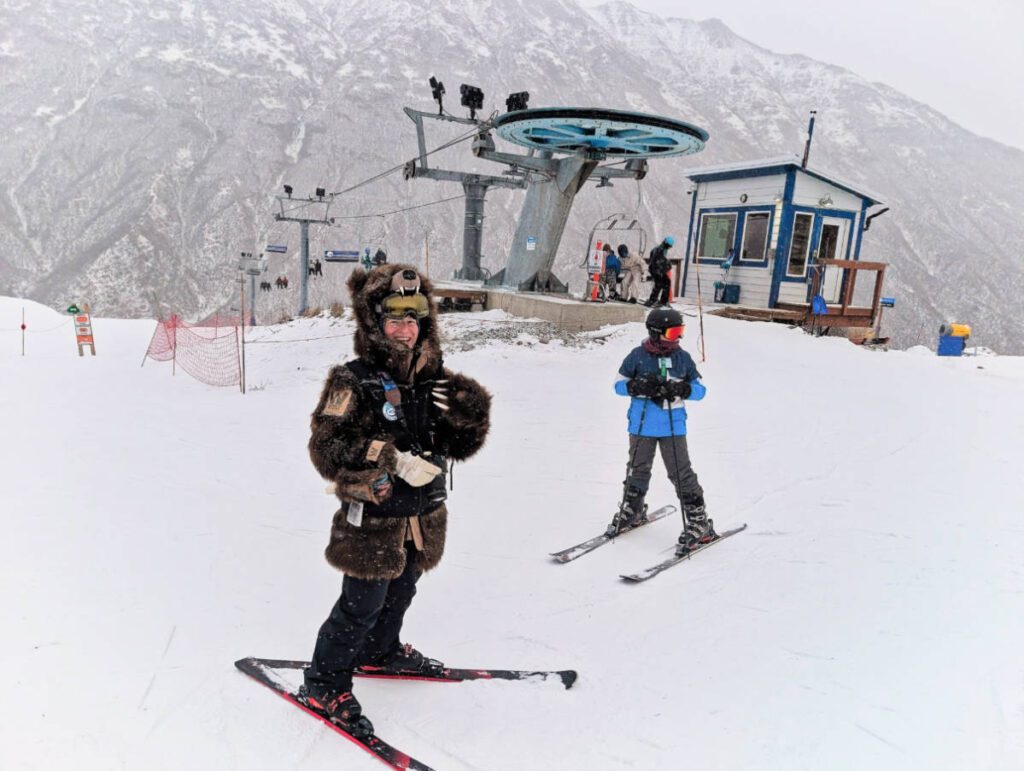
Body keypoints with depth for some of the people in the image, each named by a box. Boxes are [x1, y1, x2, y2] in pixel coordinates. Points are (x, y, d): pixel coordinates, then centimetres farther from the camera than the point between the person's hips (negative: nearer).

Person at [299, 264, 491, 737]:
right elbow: (327, 448, -22)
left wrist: (464, 410, -15)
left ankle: (380, 651, 51)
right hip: (373, 520, -6)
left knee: (401, 593, 24)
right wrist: (394, 460, -29)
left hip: (422, 518, 6)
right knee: (361, 605, 3)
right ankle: (323, 683, 26)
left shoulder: (435, 379, 2)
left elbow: (465, 443, 6)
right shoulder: (354, 381, -15)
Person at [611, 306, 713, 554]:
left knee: (681, 474, -2)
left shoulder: (682, 357, 0)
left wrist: (683, 389, -17)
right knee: (638, 470, 14)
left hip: (673, 427, 0)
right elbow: (619, 384, 2)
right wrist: (637, 386, -19)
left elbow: (700, 389, 5)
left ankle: (699, 523, 8)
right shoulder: (638, 356, -4)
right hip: (642, 426, 0)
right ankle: (631, 511, 36)